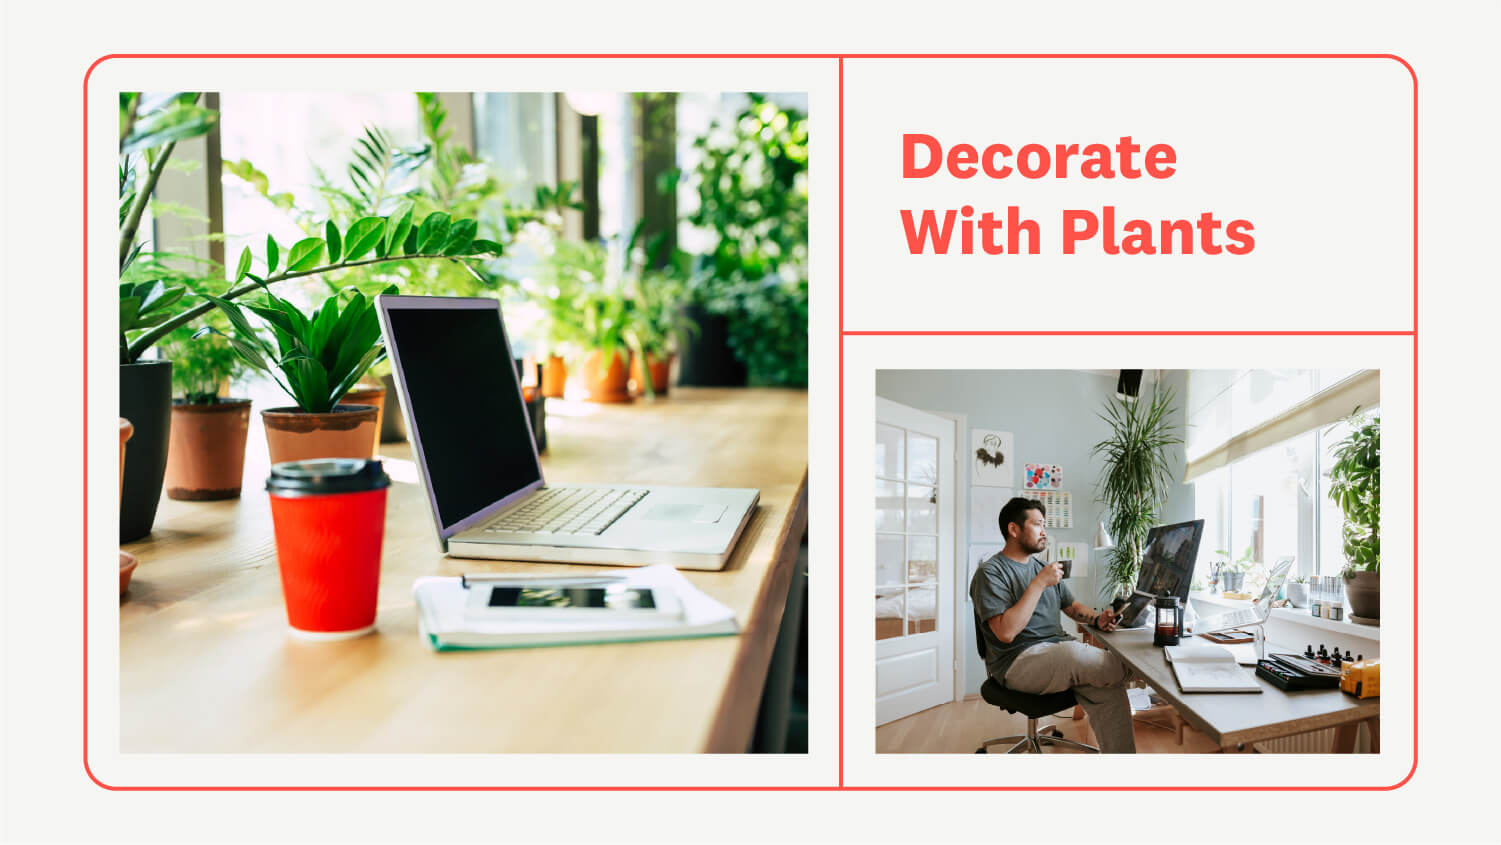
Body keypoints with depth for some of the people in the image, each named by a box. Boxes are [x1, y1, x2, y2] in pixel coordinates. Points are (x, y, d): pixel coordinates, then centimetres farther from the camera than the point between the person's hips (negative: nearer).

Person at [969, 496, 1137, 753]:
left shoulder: (1043, 568, 20)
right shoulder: (991, 573, -6)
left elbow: (1073, 607, 25)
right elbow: (1006, 632, -18)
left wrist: (1097, 618, 1)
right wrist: (1039, 584, -17)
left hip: (1060, 650, 7)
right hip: (1017, 662, -7)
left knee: (1108, 689, -22)